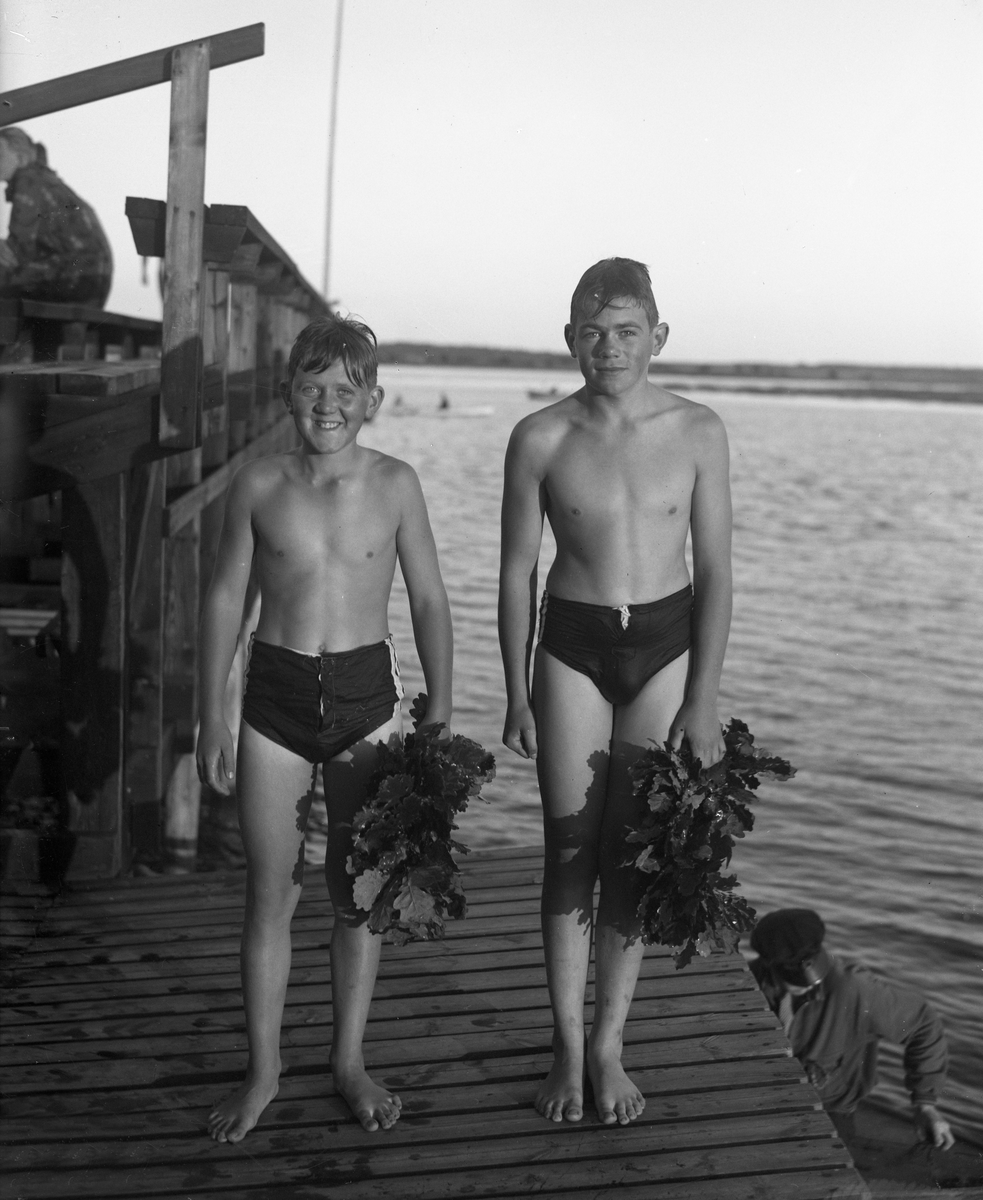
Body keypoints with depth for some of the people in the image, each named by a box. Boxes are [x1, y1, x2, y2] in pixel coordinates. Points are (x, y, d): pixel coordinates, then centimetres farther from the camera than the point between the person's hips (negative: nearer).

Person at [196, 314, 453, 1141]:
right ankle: (263, 1070, 22)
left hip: (367, 697, 0)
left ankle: (350, 1060, 27)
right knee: (270, 893, 6)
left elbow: (429, 600, 3)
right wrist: (212, 718, 3)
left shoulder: (395, 485, -4)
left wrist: (439, 715, 1)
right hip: (276, 698, 0)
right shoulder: (259, 484, -2)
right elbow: (226, 599, 4)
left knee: (360, 890, 9)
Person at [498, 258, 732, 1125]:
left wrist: (703, 702, -6)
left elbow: (715, 574, -3)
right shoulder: (540, 440, -6)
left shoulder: (698, 434, -6)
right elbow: (518, 572, 1)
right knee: (571, 853, 3)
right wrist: (517, 695, 1)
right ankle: (568, 1047, 16)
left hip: (666, 645, 0)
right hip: (572, 647, 0)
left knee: (634, 855, 4)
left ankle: (610, 1046, 18)